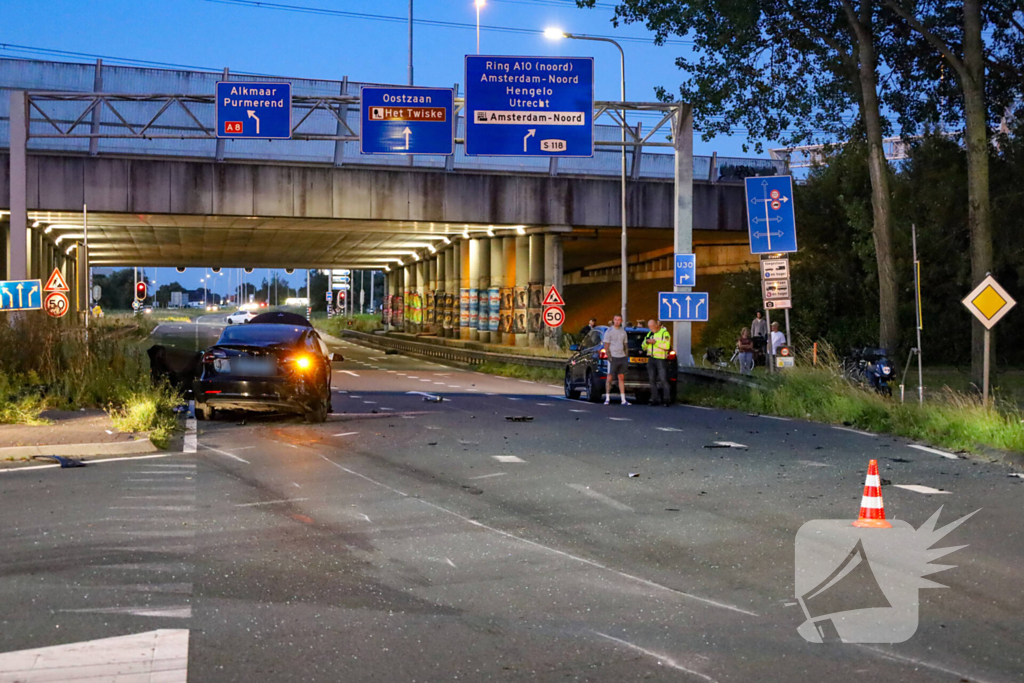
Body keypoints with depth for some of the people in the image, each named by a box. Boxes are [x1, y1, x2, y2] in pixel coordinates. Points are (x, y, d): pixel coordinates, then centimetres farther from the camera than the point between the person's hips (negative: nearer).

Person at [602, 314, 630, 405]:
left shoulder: (623, 331, 13)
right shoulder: (609, 331, -4)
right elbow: (606, 346, -7)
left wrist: (626, 357, 10)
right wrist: (609, 357, -15)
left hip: (622, 357, 5)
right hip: (613, 357, -5)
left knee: (621, 378, 6)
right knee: (609, 377, -4)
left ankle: (623, 400, 6)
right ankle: (607, 398, -1)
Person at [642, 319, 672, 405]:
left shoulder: (664, 333, -5)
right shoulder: (650, 333, 17)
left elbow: (667, 346, -19)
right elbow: (644, 347, 18)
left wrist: (655, 342, -20)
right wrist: (646, 342, -3)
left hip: (661, 359, -7)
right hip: (651, 360, 7)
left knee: (663, 380, -12)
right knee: (652, 380, 3)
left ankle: (668, 400, -11)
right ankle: (655, 399, 7)